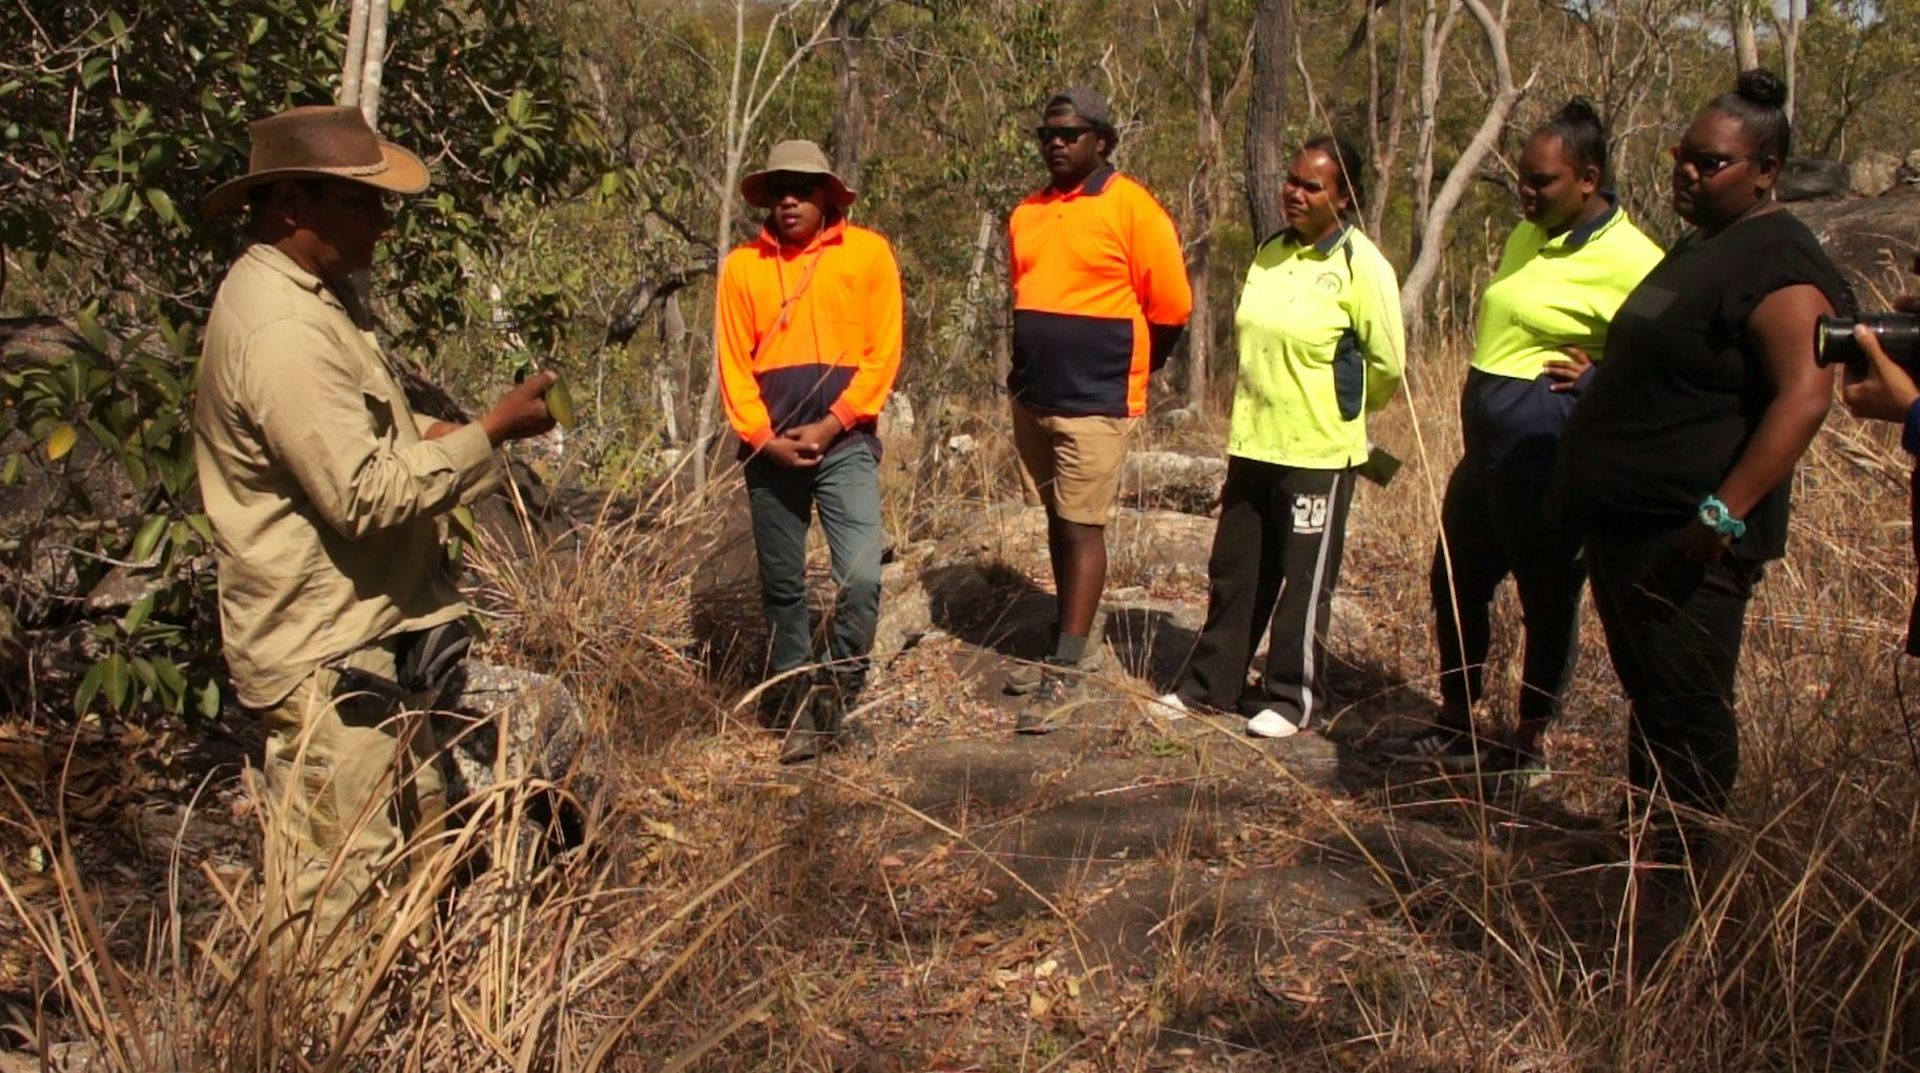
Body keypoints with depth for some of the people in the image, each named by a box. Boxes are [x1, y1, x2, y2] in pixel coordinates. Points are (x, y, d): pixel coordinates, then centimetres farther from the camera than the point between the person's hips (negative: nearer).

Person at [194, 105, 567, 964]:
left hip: (370, 634, 11)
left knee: (409, 846, 21)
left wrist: (434, 435, 5)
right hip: (326, 653, -11)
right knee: (336, 886, 1)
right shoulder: (280, 332, -23)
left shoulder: (312, 295, 10)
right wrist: (488, 434, -18)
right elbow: (365, 495, -26)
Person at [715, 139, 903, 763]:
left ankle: (835, 701, 5)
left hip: (846, 442, -2)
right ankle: (795, 711, 19)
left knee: (861, 577, -13)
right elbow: (733, 363, 5)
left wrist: (830, 425, -10)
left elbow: (883, 353, -2)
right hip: (770, 448, 2)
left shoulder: (868, 253, 1)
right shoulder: (742, 266, 6)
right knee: (782, 586, 8)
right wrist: (764, 437, -8)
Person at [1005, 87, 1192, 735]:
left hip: (1095, 403, -7)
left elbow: (1171, 306, -7)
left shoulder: (1131, 208, -10)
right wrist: (1033, 365, 17)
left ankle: (1068, 674, 1)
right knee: (1058, 523, 14)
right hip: (1033, 397, 7)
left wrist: (1129, 369, 4)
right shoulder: (1026, 214, 10)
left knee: (1083, 529, -3)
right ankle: (1063, 648, 26)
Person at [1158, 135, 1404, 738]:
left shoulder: (1361, 266, -11)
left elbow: (1388, 364, -7)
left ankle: (1293, 697, 18)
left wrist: (1340, 410, 6)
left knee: (1304, 581, 5)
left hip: (1319, 451, -6)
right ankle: (1211, 682, 25)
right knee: (1233, 569, 13)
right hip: (1252, 441, 6)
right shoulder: (1269, 254, 7)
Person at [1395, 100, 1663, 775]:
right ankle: (1455, 726, 30)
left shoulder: (1628, 261, -14)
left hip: (1547, 458, -9)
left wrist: (1597, 378, -17)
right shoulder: (1526, 237, 13)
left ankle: (1529, 742, 20)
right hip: (1485, 444, 9)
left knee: (1548, 596, 5)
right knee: (1456, 582, 15)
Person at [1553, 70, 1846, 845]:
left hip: (1686, 540, -10)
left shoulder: (1778, 262, -15)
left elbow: (1804, 396, -26)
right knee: (1646, 693, 18)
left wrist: (1727, 513, -29)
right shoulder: (1697, 246, 16)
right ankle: (1641, 841, 29)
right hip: (1626, 522, 10)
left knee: (1683, 708, -1)